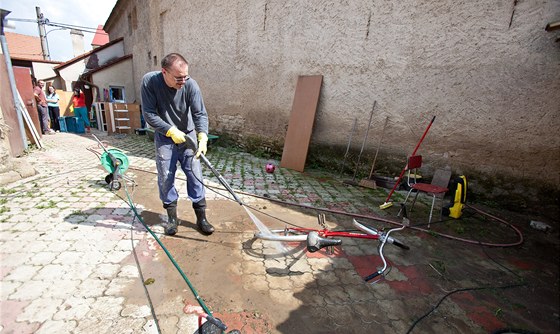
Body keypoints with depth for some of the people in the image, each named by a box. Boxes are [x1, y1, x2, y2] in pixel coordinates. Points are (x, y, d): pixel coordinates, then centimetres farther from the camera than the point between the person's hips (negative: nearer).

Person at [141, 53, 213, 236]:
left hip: (188, 136, 0)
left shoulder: (190, 84, -19)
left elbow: (200, 114, -21)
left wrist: (203, 137, -36)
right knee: (165, 178, 3)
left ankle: (201, 217, 10)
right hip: (164, 137, 0)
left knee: (195, 175, -1)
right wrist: (171, 131, -24)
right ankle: (172, 217, 21)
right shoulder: (149, 81, -18)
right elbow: (149, 113, -16)